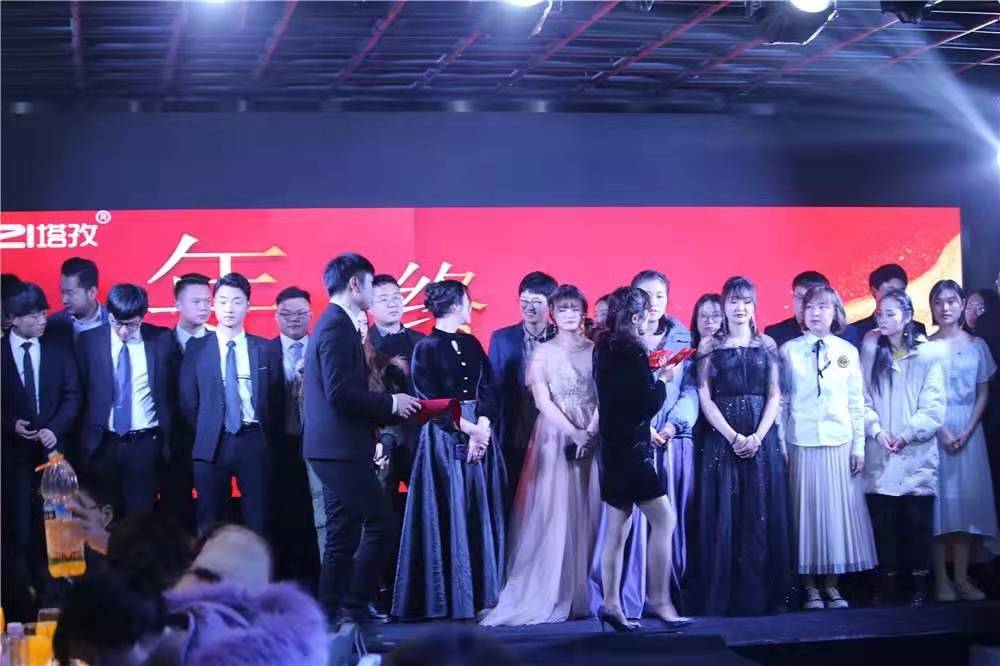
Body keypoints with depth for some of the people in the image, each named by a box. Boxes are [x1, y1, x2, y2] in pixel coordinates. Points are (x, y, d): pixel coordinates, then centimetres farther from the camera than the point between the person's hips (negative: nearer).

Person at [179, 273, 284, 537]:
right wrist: (204, 434, 2)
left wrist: (269, 437, 3)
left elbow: (277, 399, 9)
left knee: (257, 519, 0)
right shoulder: (196, 348, 5)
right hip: (212, 444, 0)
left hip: (254, 442, 0)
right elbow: (188, 399, 5)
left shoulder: (265, 349, 7)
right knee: (210, 521, 3)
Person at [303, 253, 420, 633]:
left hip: (338, 448, 10)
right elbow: (339, 392, -23)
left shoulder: (334, 324, 17)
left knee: (343, 537, 12)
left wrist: (389, 407, 11)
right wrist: (390, 403, -13)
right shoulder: (338, 327, -14)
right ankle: (352, 612, -3)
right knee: (378, 523, -6)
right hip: (342, 448, -10)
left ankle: (333, 619, 16)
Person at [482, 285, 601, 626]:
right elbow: (543, 401, -2)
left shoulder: (596, 350, 9)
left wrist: (590, 433, -12)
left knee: (588, 515, 0)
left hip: (592, 439, 2)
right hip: (555, 438, -2)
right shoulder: (543, 353, 6)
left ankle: (583, 595, 5)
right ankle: (551, 597, -4)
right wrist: (574, 433, -12)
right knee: (553, 514, -6)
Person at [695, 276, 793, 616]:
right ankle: (724, 597, 0)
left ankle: (761, 595, 4)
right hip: (722, 438, -1)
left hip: (762, 439, 1)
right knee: (725, 517, -3)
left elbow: (775, 396, 5)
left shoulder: (767, 344, 10)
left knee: (763, 518, 0)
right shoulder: (709, 346, 6)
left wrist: (757, 437, -10)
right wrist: (733, 437, -12)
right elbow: (705, 398, -1)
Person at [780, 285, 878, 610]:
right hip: (802, 444, -1)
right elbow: (781, 400, 1)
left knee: (839, 512, 2)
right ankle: (810, 587, 9)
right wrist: (779, 444, -4)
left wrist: (859, 445, 2)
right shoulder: (789, 350, 2)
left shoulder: (848, 351, 7)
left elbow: (857, 402, 7)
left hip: (840, 443, 2)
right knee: (807, 511, 1)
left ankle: (832, 586, 12)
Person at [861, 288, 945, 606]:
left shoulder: (928, 354, 1)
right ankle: (887, 580, 8)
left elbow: (934, 407, -4)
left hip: (917, 454, -2)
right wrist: (877, 431, -9)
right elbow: (863, 400, 5)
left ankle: (919, 581, 7)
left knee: (918, 520, -1)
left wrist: (906, 435, -12)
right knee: (883, 520, 1)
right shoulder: (871, 352, 10)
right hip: (880, 456, 2)